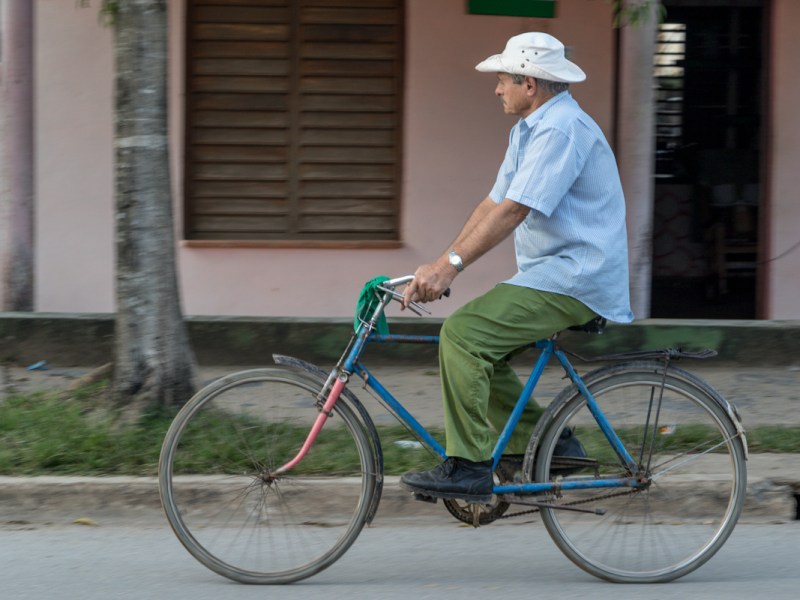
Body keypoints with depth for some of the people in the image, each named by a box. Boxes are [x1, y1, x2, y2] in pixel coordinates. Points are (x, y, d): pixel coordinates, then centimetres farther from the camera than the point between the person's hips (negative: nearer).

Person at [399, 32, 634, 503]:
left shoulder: (562, 129, -16)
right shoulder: (529, 130, 18)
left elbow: (514, 210, -24)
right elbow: (494, 204, 16)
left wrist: (451, 265, -27)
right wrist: (441, 266, 7)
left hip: (576, 279, -11)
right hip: (551, 274, 11)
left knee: (464, 333, -21)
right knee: (477, 350, 7)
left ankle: (469, 469, -20)